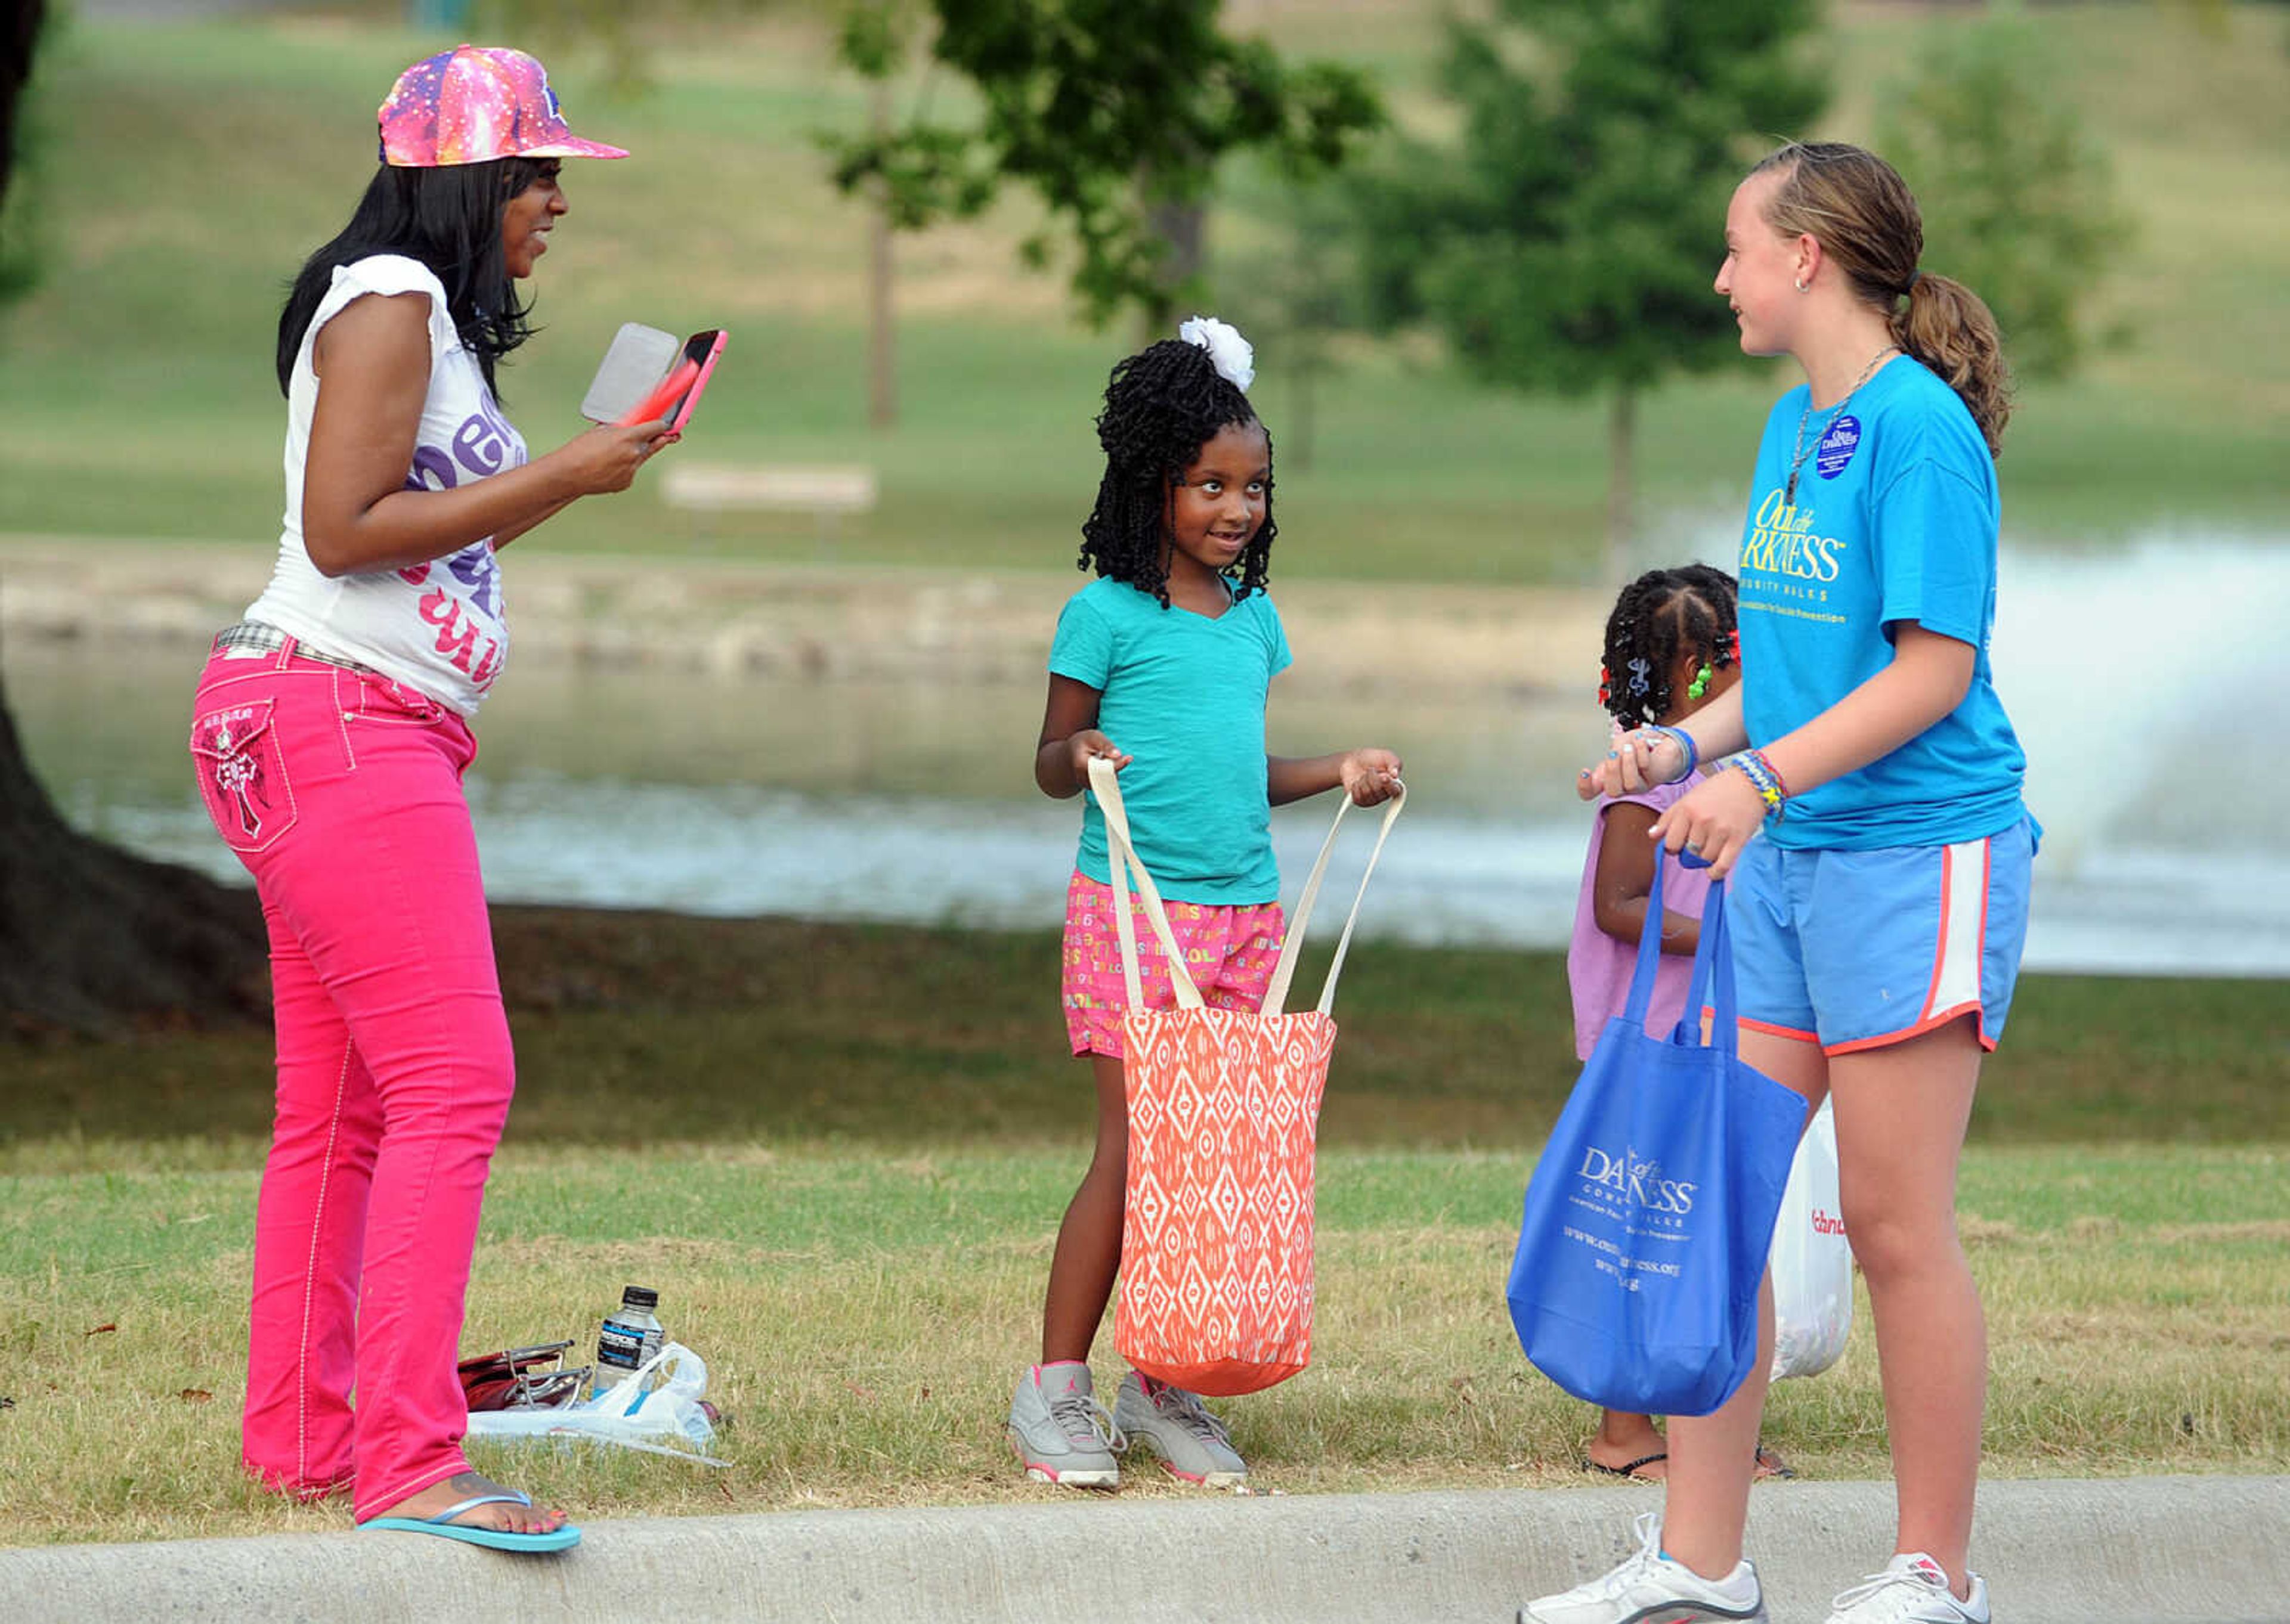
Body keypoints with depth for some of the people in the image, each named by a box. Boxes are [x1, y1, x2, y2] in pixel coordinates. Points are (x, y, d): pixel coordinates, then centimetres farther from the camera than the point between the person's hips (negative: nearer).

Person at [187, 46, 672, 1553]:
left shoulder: (429, 318, 22)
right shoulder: (389, 300, -9)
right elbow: (344, 527, -18)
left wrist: (576, 471, 16)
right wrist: (555, 475, -14)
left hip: (372, 736, 11)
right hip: (335, 719, -11)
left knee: (341, 1106, 12)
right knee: (455, 1080, -16)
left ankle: (303, 1435, 16)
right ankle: (411, 1462, -20)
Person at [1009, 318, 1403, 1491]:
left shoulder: (1256, 620, 14)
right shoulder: (1107, 614, -4)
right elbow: (1051, 760, -1)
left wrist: (1338, 773, 15)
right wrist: (1079, 759, -22)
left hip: (1245, 908, 6)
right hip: (1132, 905, -6)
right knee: (1133, 1148, -8)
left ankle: (1161, 1383, 11)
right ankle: (1056, 1386, 0)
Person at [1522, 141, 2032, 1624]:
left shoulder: (1919, 428, -14)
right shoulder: (1797, 426, 13)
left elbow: (1934, 667, -18)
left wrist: (1764, 775, -25)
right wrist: (1687, 744, 7)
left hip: (1920, 851, -9)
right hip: (1786, 861, 9)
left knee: (1896, 1224, -3)